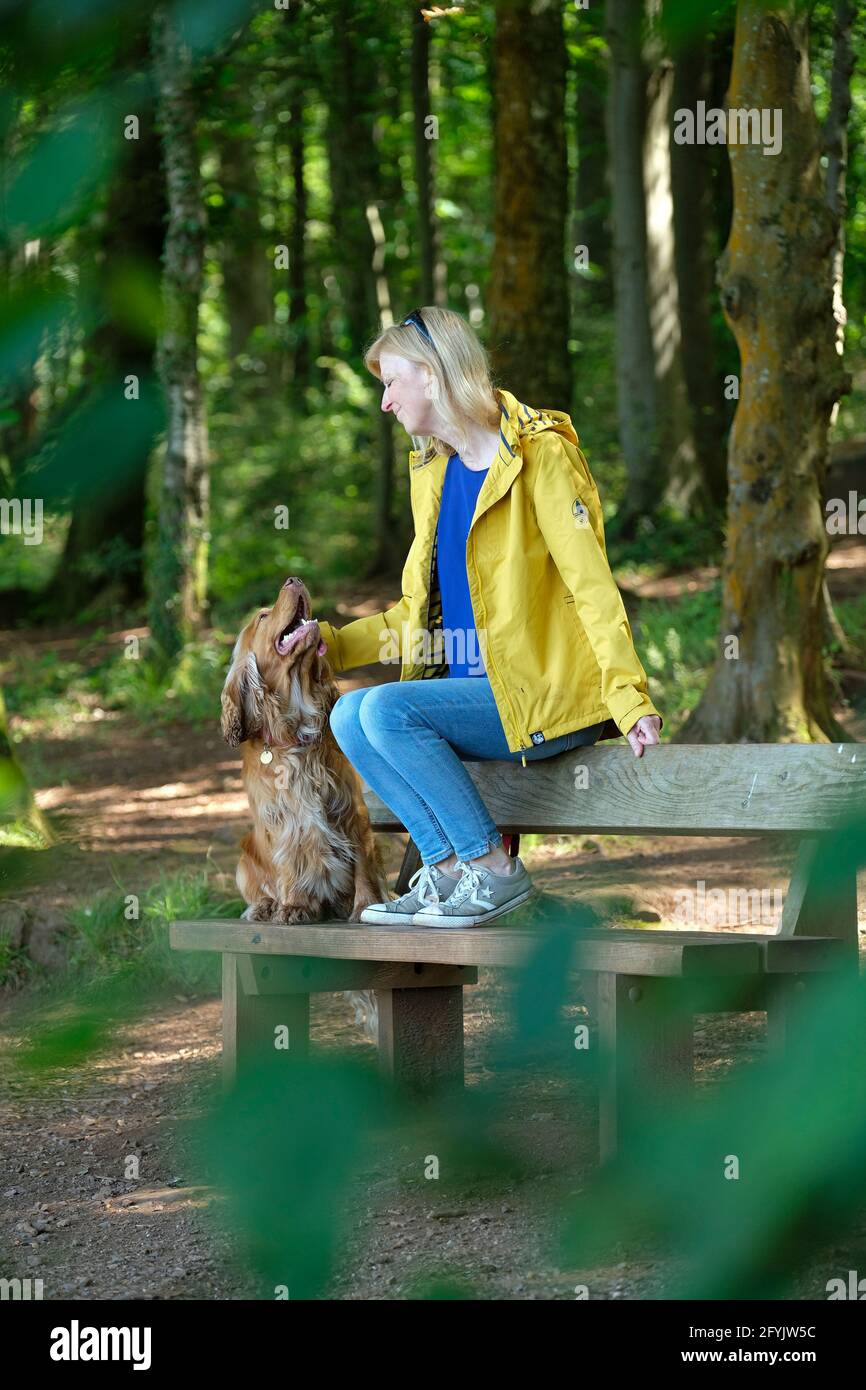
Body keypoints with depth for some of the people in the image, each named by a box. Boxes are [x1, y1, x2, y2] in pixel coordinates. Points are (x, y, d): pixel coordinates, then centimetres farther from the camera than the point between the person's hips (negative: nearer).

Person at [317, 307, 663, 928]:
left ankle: (495, 870, -15)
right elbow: (421, 612, 24)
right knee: (349, 718, -13)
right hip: (471, 686, 8)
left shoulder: (540, 455, -7)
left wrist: (630, 699, -24)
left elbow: (591, 581, -15)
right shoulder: (433, 472, 18)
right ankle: (447, 870, -9)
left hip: (546, 693, -8)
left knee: (387, 709, -25)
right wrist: (333, 643, 13)